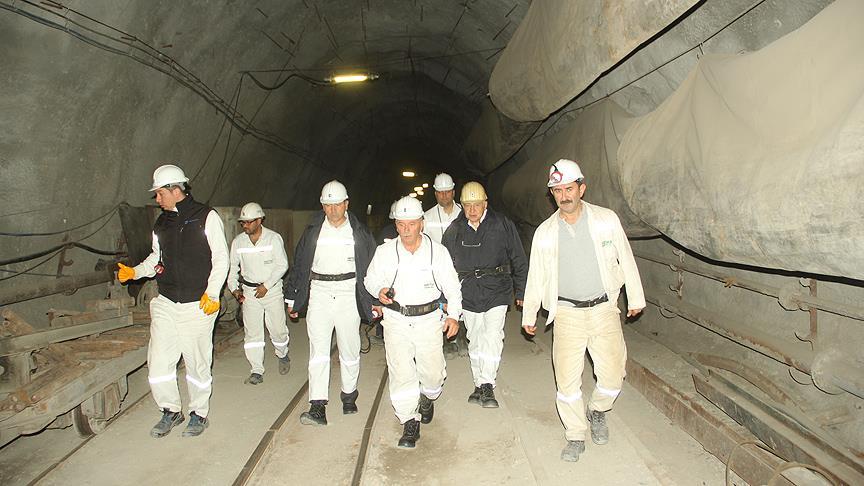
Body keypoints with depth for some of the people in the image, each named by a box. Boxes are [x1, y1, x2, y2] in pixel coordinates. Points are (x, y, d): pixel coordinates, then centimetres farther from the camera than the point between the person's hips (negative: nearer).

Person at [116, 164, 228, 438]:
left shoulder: (206, 217, -6)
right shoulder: (161, 223, 12)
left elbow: (221, 258, -7)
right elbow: (156, 258, 22)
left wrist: (212, 294, -14)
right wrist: (134, 272, 3)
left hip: (198, 305, -5)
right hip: (165, 304, 5)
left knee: (197, 364, 5)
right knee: (157, 363, 2)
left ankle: (199, 414, 25)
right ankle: (171, 411, 24)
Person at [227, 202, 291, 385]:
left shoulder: (274, 238, -8)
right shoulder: (238, 241, 2)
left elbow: (282, 265, -8)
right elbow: (232, 267, 11)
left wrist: (266, 286, -13)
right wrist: (234, 288, 0)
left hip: (272, 289, -2)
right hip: (249, 291, 3)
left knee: (277, 329, 3)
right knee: (252, 332, -1)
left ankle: (283, 355, 33)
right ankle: (257, 372, 6)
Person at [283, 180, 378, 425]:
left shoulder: (358, 231, 3)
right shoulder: (313, 230, 6)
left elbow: (372, 265, 6)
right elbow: (299, 264, 11)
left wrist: (375, 299, 3)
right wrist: (291, 298, 11)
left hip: (348, 293, 0)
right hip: (319, 293, 1)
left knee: (349, 350, 8)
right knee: (318, 350, -5)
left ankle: (349, 396, 27)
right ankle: (317, 407, -4)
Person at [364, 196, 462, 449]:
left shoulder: (438, 251, -2)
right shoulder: (385, 252, -1)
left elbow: (452, 286, 5)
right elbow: (370, 279, 10)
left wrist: (454, 314, -5)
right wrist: (379, 290, -12)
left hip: (429, 319, 0)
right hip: (396, 320, 0)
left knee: (433, 371, 4)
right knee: (401, 371, -4)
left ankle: (427, 398, 38)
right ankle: (410, 423, 10)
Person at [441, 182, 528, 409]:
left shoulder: (502, 225, -3)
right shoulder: (454, 230, 3)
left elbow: (519, 260, 3)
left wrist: (521, 292, 3)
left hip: (497, 291, -3)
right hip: (468, 294, 3)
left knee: (492, 337, -12)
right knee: (475, 341, 11)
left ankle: (488, 385, 0)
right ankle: (479, 384, 24)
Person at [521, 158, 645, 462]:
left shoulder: (607, 220, -5)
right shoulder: (544, 232, -2)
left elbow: (626, 260, 6)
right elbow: (536, 275, 7)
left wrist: (636, 299, 12)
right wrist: (528, 315, 13)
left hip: (604, 309, 0)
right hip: (567, 313, 0)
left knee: (612, 376, 2)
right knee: (567, 379, 1)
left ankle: (597, 411, 35)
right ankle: (575, 437, 22)